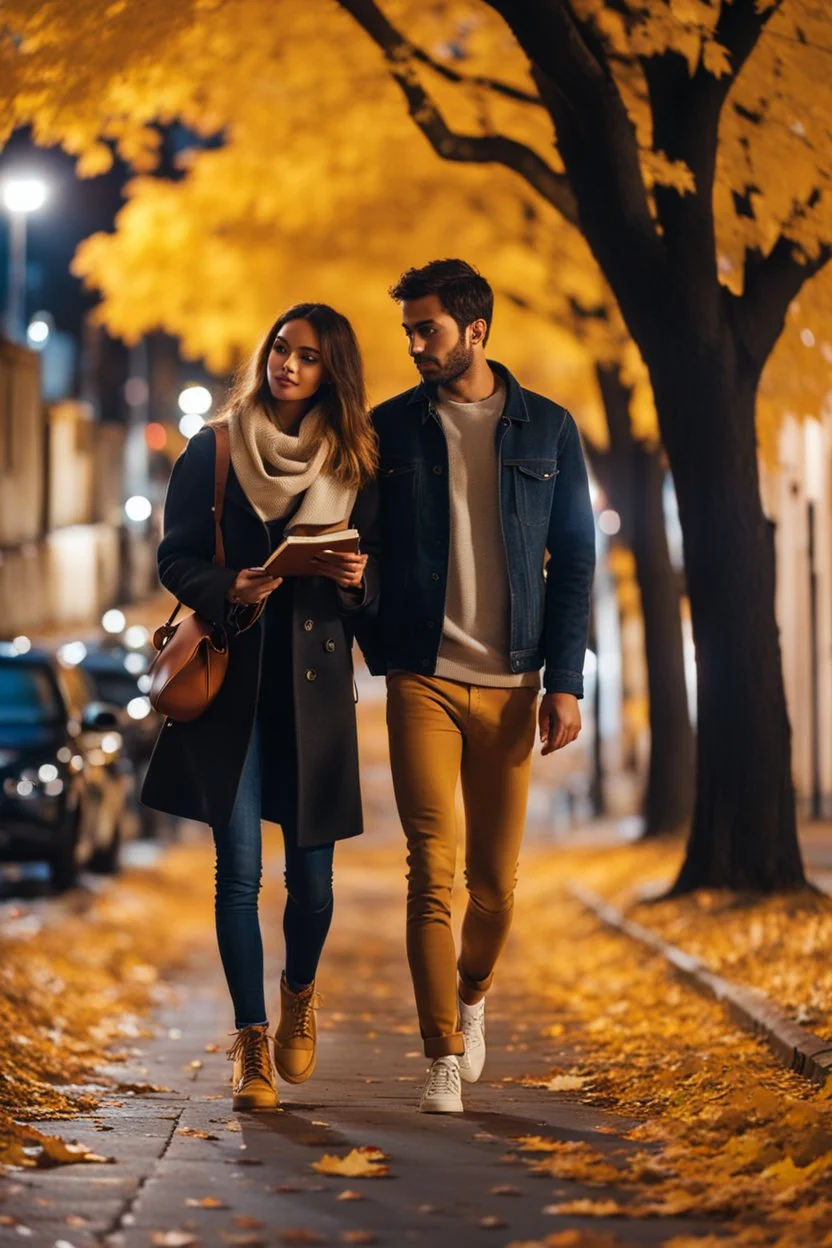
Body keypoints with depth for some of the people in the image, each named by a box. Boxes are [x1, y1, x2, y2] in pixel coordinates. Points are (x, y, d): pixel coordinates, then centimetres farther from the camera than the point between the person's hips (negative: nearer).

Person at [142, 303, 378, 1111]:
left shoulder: (353, 465, 8)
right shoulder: (212, 452, 5)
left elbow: (377, 575, 12)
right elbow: (174, 559, 3)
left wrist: (357, 579, -11)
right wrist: (228, 590, -15)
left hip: (315, 685, 1)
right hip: (230, 680, -1)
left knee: (311, 873, 2)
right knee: (239, 869, -5)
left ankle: (299, 994, 33)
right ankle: (251, 1042, 6)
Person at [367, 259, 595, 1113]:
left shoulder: (547, 430, 6)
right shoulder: (390, 428, 5)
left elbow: (574, 561, 5)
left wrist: (565, 681, -2)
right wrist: (376, 652, -2)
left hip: (510, 683, 1)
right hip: (421, 680, -1)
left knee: (495, 881, 6)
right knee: (432, 871, -10)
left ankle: (471, 996, 35)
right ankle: (443, 1057, -4)